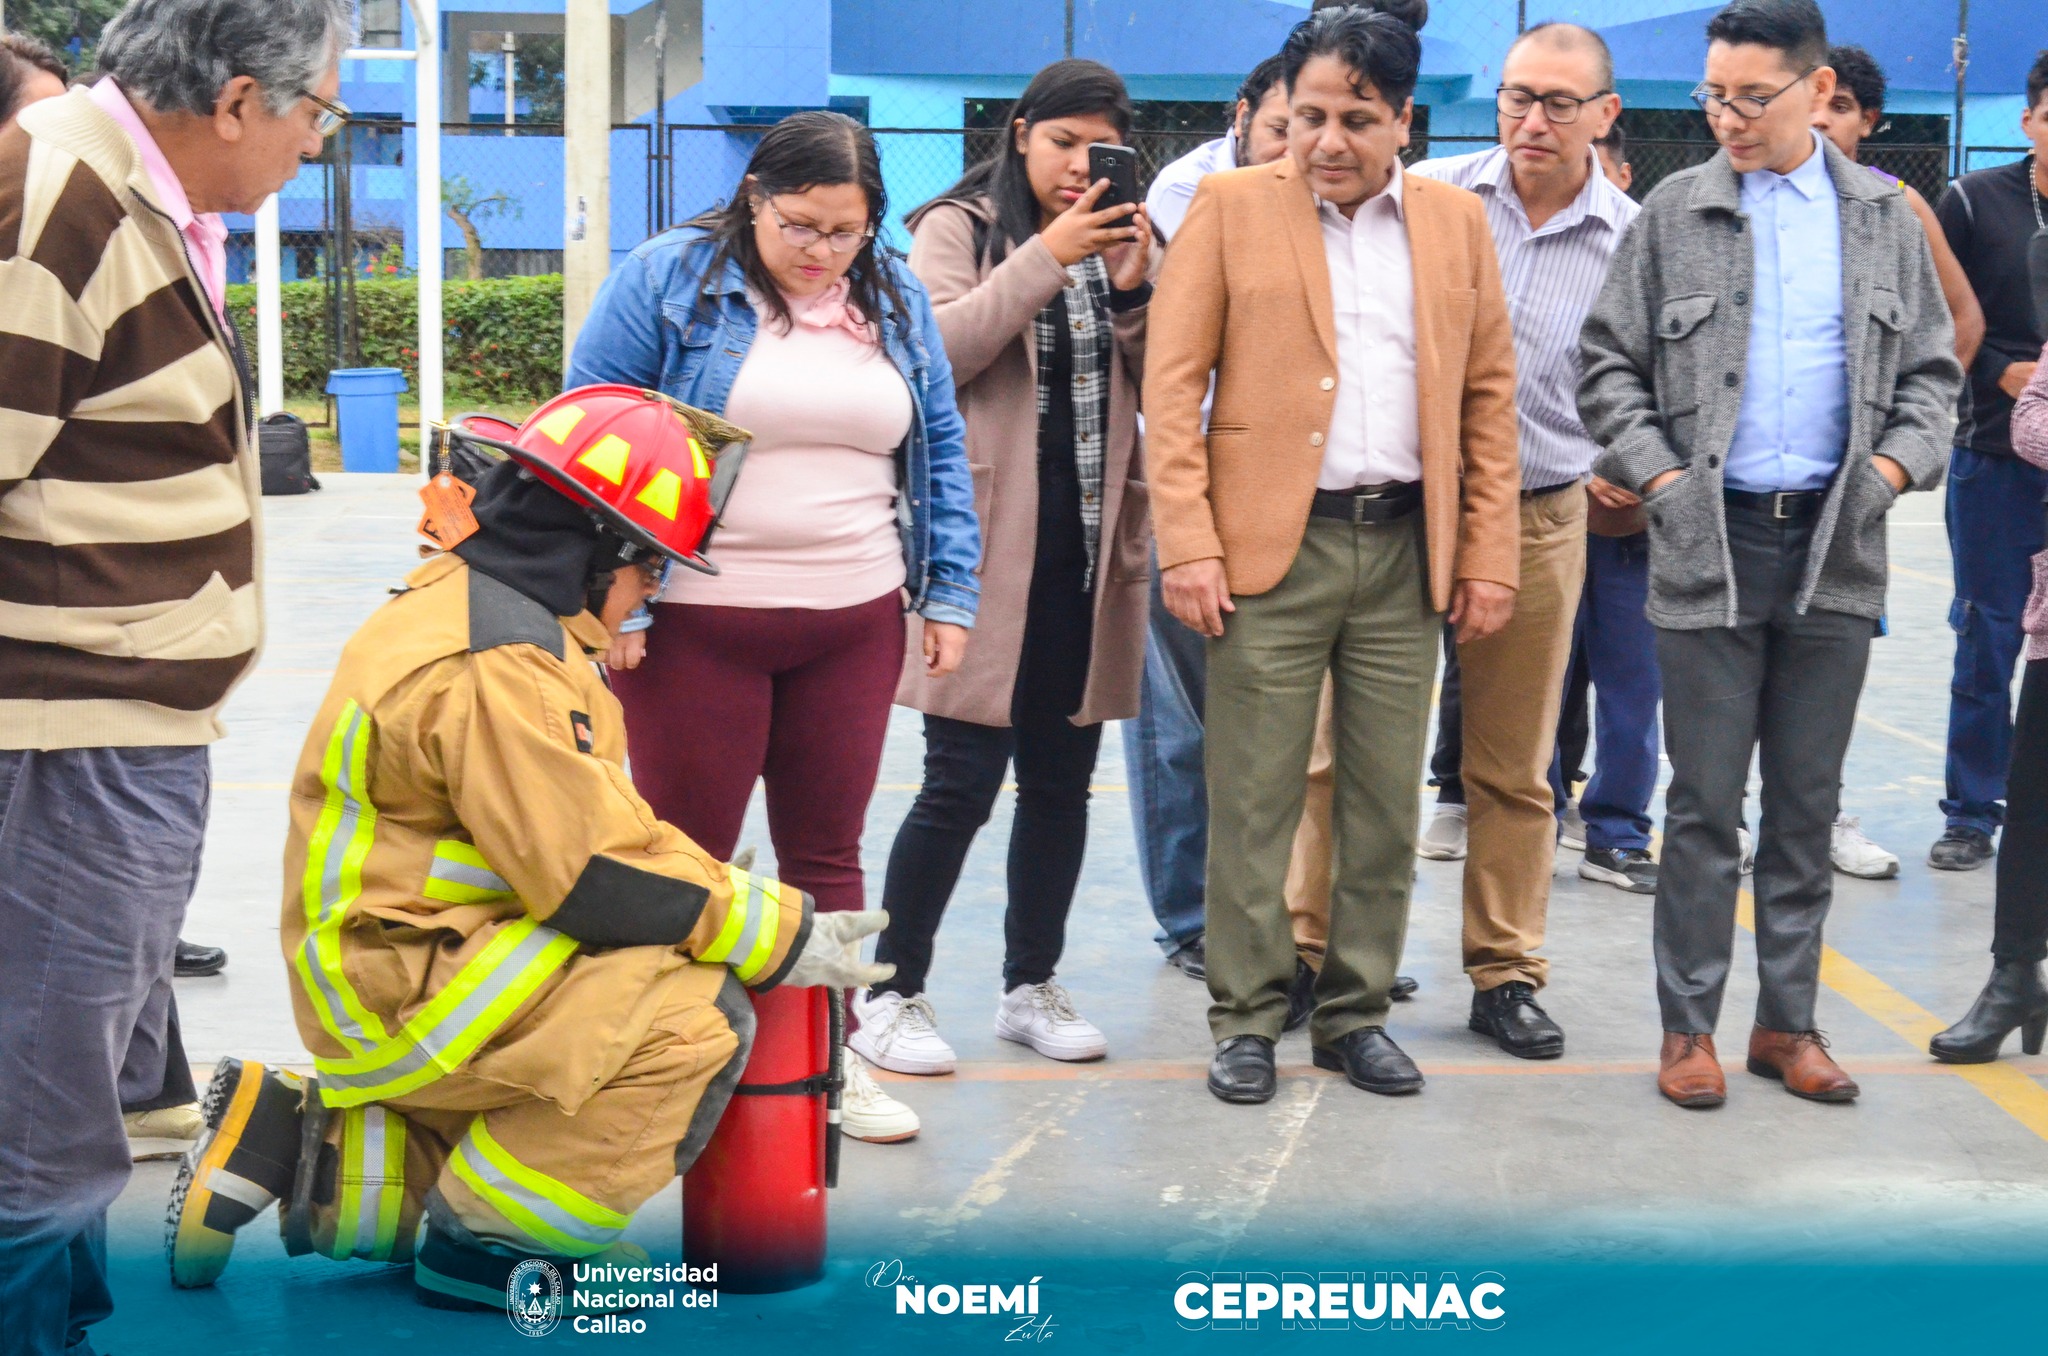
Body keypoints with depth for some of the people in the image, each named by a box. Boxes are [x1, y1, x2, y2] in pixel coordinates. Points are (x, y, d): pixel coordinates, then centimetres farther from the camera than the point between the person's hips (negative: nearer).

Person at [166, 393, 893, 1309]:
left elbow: (586, 820, 14)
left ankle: (296, 1147, 18)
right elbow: (599, 877, -24)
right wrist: (780, 933, -14)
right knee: (697, 1020, -22)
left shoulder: (464, 607, 10)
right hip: (398, 992, -11)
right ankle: (484, 1242, -9)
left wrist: (748, 900, 6)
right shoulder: (494, 669, -23)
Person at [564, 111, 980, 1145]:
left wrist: (949, 594, 8)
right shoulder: (667, 281, -4)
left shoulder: (895, 299, 10)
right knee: (685, 849, 4)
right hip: (691, 623, -4)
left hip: (855, 624, 4)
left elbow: (939, 450, 15)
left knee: (827, 848, 11)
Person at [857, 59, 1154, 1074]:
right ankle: (892, 994, 7)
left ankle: (1031, 986, 24)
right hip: (985, 545, -5)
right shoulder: (959, 228, 0)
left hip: (1088, 551, 5)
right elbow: (935, 352, -16)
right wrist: (1045, 258, -18)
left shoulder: (1122, 239, 13)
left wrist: (1135, 290, -10)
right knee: (963, 781, -5)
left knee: (1062, 778, 11)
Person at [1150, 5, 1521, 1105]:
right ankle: (1246, 1018, 12)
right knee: (1254, 800, 0)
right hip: (1269, 547, -3)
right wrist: (1187, 545, -10)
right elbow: (1172, 382, -2)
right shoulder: (1229, 208, 2)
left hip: (1408, 551, 3)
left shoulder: (1457, 222, 10)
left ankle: (1356, 1012, 19)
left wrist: (1487, 556, 4)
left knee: (1386, 802, 7)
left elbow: (1489, 394, 11)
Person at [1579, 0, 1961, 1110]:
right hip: (1711, 543, -2)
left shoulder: (1884, 216, 7)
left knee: (1808, 803, 9)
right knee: (1705, 802, 1)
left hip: (1837, 549, 2)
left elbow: (1932, 366, 11)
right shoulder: (1674, 213, 1)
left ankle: (1788, 1022, 19)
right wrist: (1657, 477, -8)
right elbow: (1609, 365, 3)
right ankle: (1688, 1024, 11)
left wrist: (1895, 465, -4)